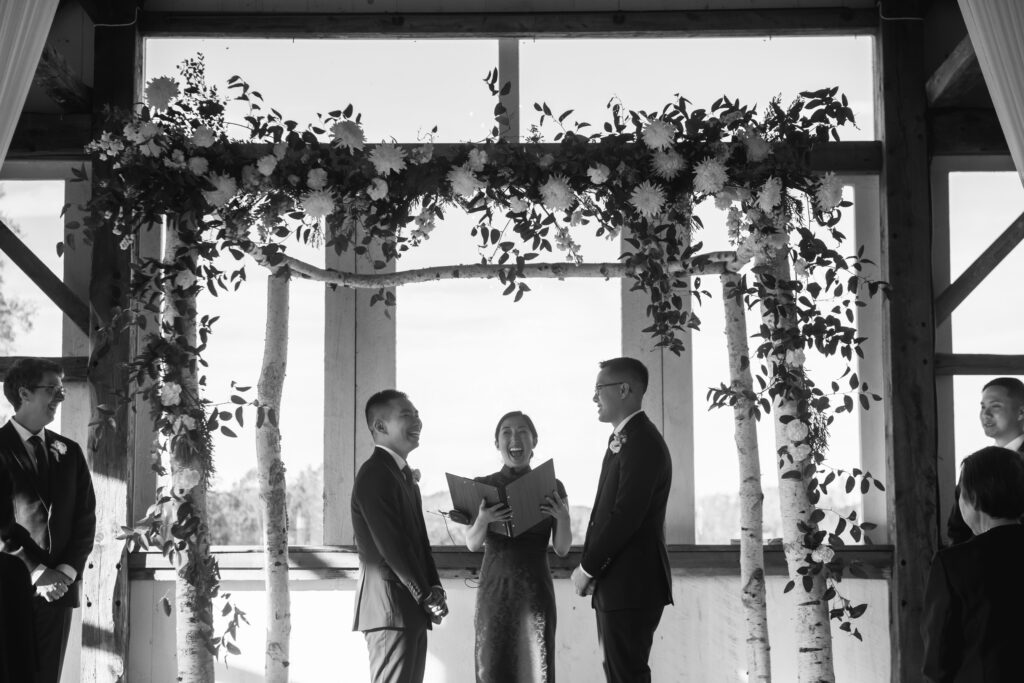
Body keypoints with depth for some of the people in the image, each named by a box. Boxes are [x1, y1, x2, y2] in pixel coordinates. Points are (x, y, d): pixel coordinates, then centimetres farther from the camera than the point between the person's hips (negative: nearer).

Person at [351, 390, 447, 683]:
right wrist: (427, 597, -12)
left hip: (412, 611, 10)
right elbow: (390, 546, -18)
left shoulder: (404, 474, 18)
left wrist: (435, 589, 4)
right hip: (390, 607, -10)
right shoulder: (374, 475, -14)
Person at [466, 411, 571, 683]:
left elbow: (562, 549, 3)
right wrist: (482, 520, -22)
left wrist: (562, 517, -16)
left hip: (535, 589, 0)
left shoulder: (551, 487, 3)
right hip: (495, 588, 0)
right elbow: (472, 545, -1)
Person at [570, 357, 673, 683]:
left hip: (631, 586, -10)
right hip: (617, 583, 10)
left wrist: (587, 569, -12)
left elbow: (626, 516, -21)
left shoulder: (642, 443, -15)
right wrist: (589, 566, 6)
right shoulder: (622, 439, 18)